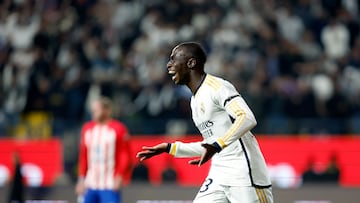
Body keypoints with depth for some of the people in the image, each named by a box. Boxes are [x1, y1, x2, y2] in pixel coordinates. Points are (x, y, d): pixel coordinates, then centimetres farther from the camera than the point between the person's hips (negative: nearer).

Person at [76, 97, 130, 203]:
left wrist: (119, 177, -14)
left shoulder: (118, 129, -5)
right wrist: (82, 179, 12)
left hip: (110, 185, -5)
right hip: (90, 185, 6)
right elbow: (83, 156, 16)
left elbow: (124, 155, -5)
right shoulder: (87, 128, 11)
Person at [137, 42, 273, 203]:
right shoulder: (195, 100, 18)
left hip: (244, 172, -9)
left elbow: (248, 119, -24)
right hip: (218, 174, 9)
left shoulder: (217, 87, -10)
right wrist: (170, 148, 22)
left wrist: (217, 145, -33)